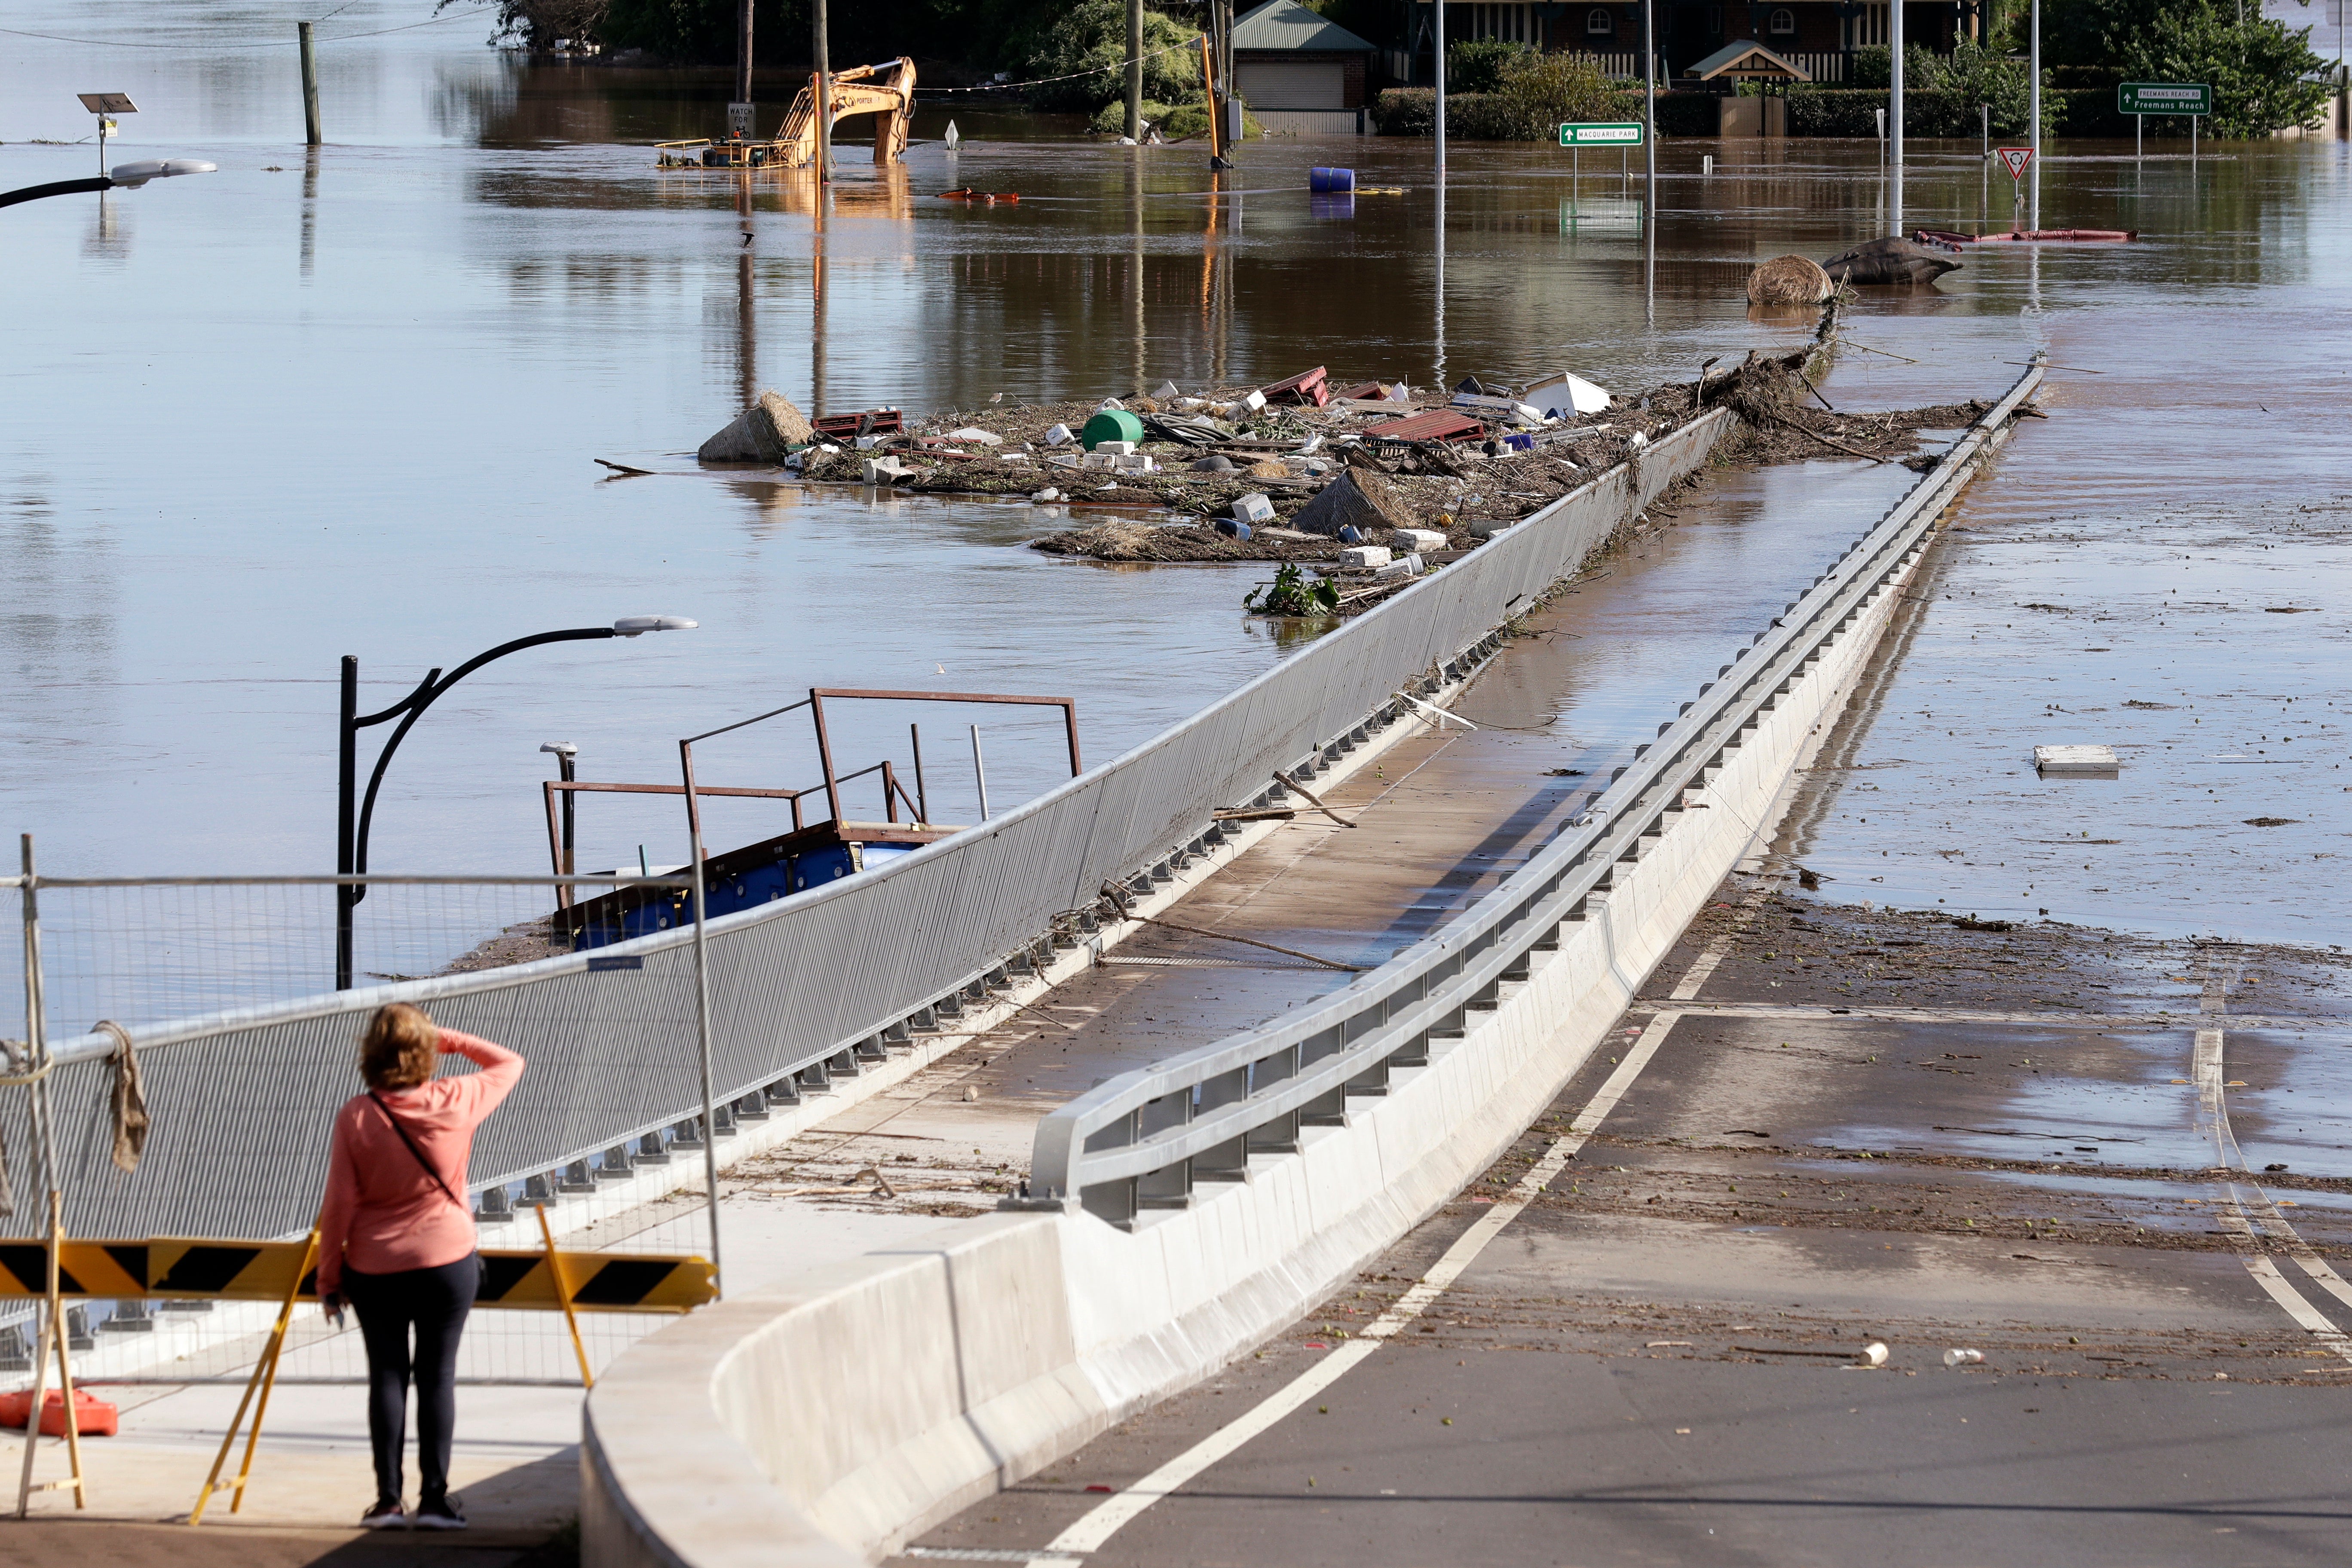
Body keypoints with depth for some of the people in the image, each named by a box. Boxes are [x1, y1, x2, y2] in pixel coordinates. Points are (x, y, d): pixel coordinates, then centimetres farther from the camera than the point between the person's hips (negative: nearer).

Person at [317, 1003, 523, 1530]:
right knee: (437, 1373, 4)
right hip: (447, 1259, 0)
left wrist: (328, 1277, 2)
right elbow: (509, 1062, 10)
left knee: (387, 1374, 7)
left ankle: (388, 1498, 6)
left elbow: (339, 1203, -7)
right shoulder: (456, 1103, -9)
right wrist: (452, 1041, 7)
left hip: (373, 1268, 0)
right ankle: (434, 1497, 3)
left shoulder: (355, 1116, -10)